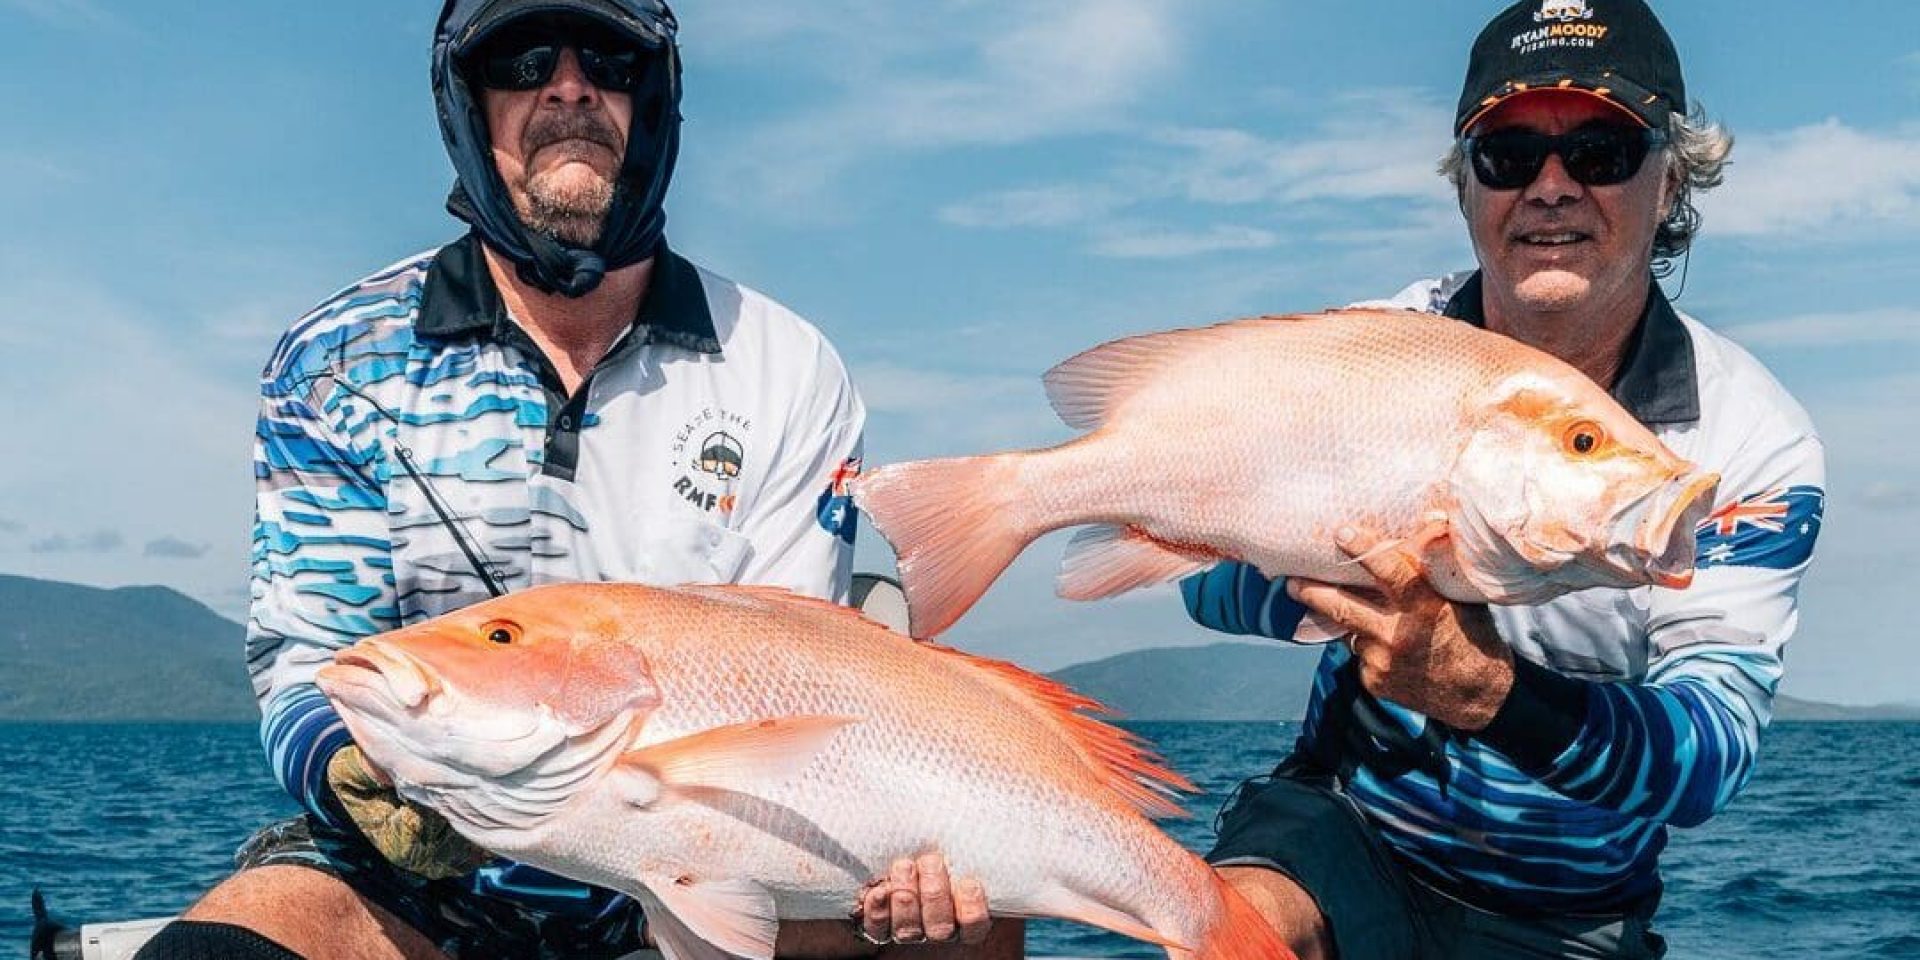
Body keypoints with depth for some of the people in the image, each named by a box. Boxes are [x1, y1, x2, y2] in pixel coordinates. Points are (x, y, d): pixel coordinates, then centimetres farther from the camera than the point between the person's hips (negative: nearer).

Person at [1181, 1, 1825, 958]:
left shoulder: (1754, 442, -13)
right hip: (1345, 818, 0)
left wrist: (1481, 690, -42)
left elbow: (1706, 757, -23)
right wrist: (1365, 575, -35)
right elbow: (1212, 577, -12)